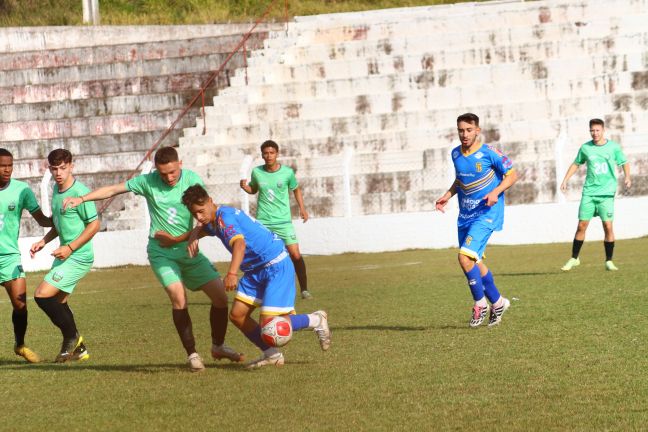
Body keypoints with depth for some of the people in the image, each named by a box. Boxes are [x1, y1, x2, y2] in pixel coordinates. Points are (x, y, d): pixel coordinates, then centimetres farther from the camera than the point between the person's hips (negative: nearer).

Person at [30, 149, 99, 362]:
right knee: (58, 302, 13)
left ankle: (72, 336, 2)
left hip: (78, 258, -9)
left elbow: (94, 225, -16)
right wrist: (44, 241, 10)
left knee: (42, 295, -15)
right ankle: (78, 348, 25)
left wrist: (70, 248, -19)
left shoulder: (80, 192, -17)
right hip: (64, 256, 9)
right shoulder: (56, 189, 10)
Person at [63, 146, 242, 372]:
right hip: (162, 252, -2)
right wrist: (82, 199, -12)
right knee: (178, 297, -23)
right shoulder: (148, 182, -7)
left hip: (188, 250, 3)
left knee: (220, 295, -1)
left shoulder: (192, 180, -5)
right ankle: (191, 354, -11)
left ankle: (218, 346, 22)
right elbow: (113, 189, -1)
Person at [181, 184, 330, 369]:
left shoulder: (225, 217, -21)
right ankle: (272, 354, 17)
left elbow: (239, 243, -39)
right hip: (255, 270, 10)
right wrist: (193, 237, 8)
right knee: (237, 315, 3)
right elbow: (200, 228, 34)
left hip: (276, 266, -10)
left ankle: (316, 320, 6)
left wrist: (232, 274, -55)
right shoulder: (212, 222, 10)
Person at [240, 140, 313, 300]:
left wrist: (302, 208, 3)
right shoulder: (257, 172, -1)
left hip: (283, 221, -1)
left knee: (295, 255, -8)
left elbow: (296, 189, 13)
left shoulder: (287, 172, -5)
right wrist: (245, 187, -5)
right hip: (263, 222, 1)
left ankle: (304, 289, 6)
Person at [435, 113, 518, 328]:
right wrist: (448, 195, 7)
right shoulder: (456, 154, 6)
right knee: (474, 262, 11)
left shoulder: (489, 153, -13)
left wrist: (495, 192, -21)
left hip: (486, 213, -7)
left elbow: (512, 175, -6)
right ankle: (497, 302, 28)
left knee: (465, 257, -20)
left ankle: (480, 303, -3)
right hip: (465, 215, 7)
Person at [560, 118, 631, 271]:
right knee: (582, 226, 0)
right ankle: (574, 259, 14)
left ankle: (609, 261, 4)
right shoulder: (585, 148, 5)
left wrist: (627, 177, -8)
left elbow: (624, 163, 11)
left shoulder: (614, 147, 0)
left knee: (608, 226, -8)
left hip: (606, 193, -2)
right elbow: (576, 164, 19)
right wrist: (565, 180, 11)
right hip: (589, 192, 2)